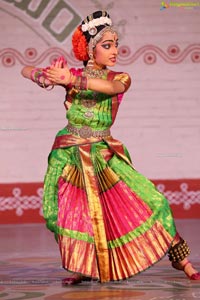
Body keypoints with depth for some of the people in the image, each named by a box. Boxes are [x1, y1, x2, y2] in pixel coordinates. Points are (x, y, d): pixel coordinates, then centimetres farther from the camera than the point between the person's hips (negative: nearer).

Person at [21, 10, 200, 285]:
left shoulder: (120, 78, 1)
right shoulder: (71, 73, 1)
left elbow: (113, 87, -25)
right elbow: (26, 71, 3)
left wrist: (73, 81, -37)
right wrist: (45, 77, -21)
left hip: (105, 154, 0)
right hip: (71, 155, 0)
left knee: (151, 200, -9)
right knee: (68, 211, -9)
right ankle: (84, 268, 11)